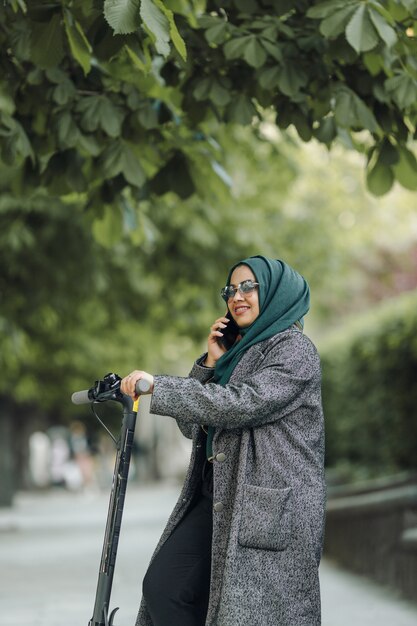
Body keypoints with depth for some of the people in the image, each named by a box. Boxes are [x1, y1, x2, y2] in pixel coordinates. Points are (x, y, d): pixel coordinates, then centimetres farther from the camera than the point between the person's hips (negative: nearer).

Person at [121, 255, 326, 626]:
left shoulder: (294, 350, -5)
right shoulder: (236, 352, 20)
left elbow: (244, 403, -21)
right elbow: (192, 425, 15)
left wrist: (157, 387, -22)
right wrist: (211, 363, 2)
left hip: (270, 507, -8)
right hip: (218, 495, 8)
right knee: (163, 587, -1)